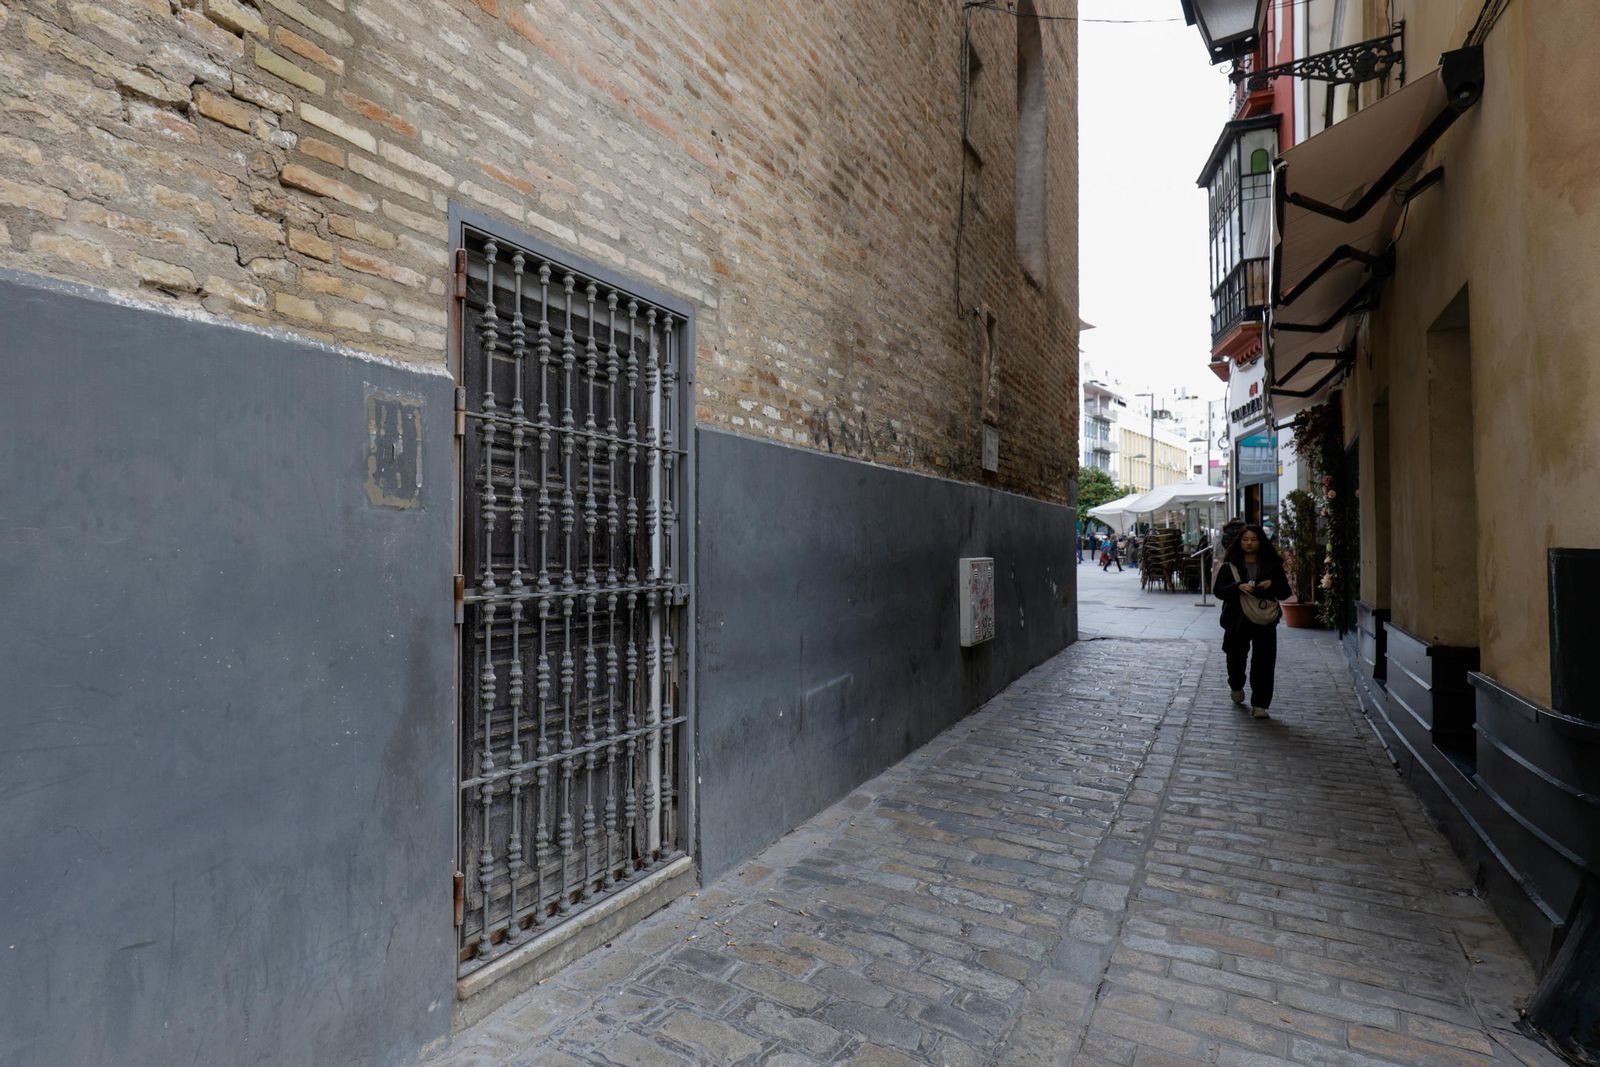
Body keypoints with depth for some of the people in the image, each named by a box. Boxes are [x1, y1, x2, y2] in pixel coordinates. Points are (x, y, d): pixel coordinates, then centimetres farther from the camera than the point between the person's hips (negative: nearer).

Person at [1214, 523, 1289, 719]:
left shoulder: (1272, 565, 4)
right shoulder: (1230, 566, 0)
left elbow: (1285, 592, 7)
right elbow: (1218, 591, -5)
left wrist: (1273, 583, -14)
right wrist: (1238, 587, -22)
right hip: (1237, 621, 0)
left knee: (1264, 663, -5)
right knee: (1236, 658, 14)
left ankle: (1259, 706, 1)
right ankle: (1236, 687, 43)